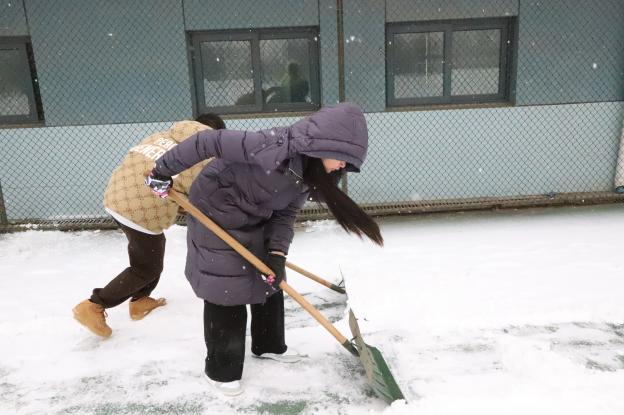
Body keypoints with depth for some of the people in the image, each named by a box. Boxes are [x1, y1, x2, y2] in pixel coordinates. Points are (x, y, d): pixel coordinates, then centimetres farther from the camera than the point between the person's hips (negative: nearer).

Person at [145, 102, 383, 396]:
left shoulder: (309, 171, -8)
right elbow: (208, 142, -30)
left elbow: (285, 214, -4)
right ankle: (220, 369, 16)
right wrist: (163, 171, -21)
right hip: (217, 215, -8)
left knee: (269, 281, 15)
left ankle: (269, 345, 36)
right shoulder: (274, 148, -35)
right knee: (227, 291, -2)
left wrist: (277, 253, -18)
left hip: (253, 219, 8)